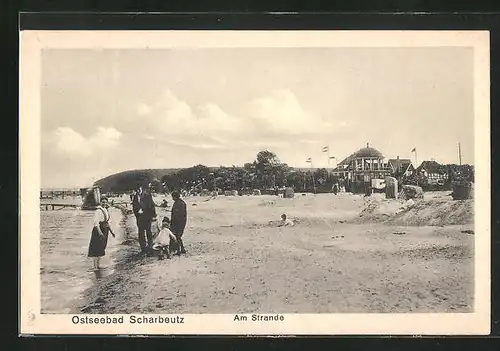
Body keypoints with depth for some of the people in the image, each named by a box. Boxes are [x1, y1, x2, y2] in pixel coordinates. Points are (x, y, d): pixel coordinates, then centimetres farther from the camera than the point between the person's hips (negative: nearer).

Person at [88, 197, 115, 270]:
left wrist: (111, 231, 20)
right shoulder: (98, 211, -18)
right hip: (99, 230, -9)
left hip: (104, 231, 9)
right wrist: (100, 232, -34)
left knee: (101, 248, 15)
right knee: (96, 248, -6)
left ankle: (98, 265, 24)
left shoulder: (105, 210, 11)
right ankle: (95, 266, -2)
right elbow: (95, 222, -26)